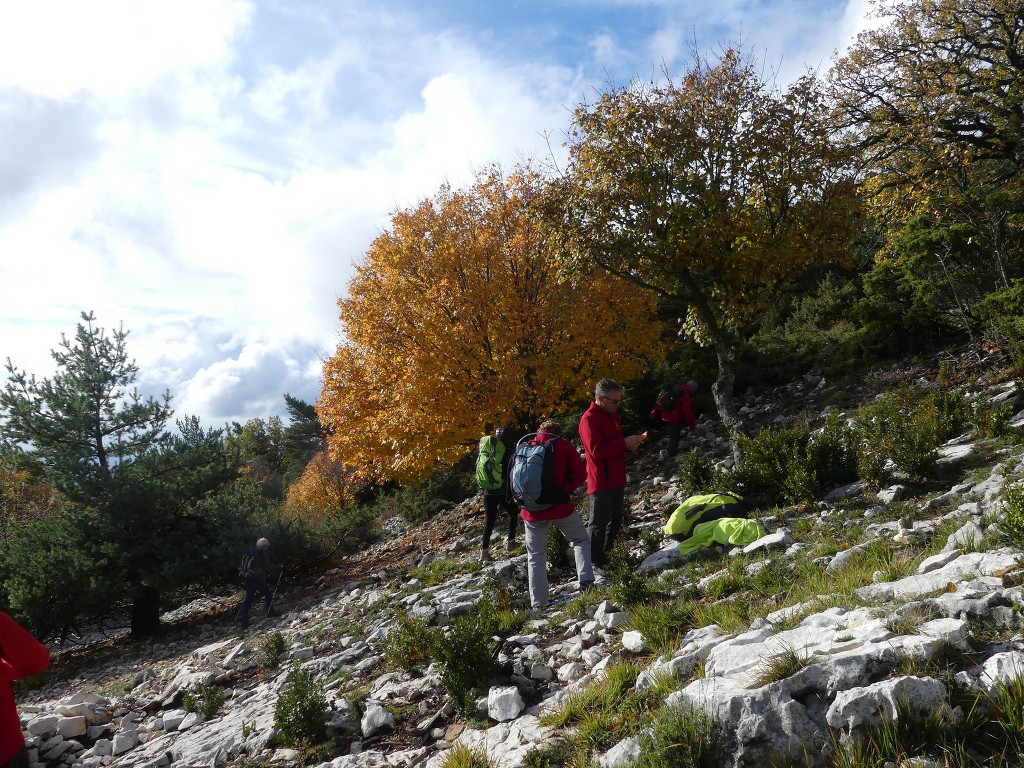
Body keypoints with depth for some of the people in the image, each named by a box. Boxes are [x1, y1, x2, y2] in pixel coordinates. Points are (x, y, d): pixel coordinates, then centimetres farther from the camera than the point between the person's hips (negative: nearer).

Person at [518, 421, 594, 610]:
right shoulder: (563, 446, 0)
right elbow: (580, 474, -8)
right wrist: (565, 490, 0)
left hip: (532, 509, 2)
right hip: (559, 506, -2)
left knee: (536, 556, 12)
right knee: (581, 540, 18)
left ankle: (538, 603, 8)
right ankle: (585, 581, 1)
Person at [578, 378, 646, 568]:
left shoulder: (612, 414, 12)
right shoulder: (589, 419, -17)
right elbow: (596, 451, -24)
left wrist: (630, 443, 2)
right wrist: (625, 442, -22)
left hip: (617, 479, 9)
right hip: (601, 481, -9)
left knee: (615, 521, 18)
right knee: (599, 524, -2)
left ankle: (610, 555, 29)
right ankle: (597, 562, 5)